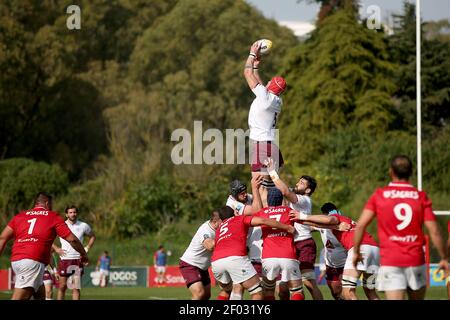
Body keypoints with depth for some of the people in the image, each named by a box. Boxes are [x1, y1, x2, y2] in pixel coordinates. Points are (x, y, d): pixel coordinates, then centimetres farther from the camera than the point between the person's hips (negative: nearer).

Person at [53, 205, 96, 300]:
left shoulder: (83, 226, 3)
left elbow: (92, 236, 21)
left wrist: (87, 248, 7)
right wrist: (56, 248, -2)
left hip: (78, 260, 1)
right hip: (64, 259, -1)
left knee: (76, 288, -2)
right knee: (62, 286, 2)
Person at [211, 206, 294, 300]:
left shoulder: (219, 229, 35)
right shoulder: (240, 219, 22)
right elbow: (262, 221, 8)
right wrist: (286, 227, 14)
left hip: (215, 261, 5)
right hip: (235, 257, -5)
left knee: (226, 290, 33)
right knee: (257, 293, 0)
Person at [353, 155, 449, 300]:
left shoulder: (379, 195, 1)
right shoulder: (421, 197, 1)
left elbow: (360, 225, -4)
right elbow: (434, 231, -3)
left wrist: (356, 252, 9)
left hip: (390, 262, -1)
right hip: (416, 261, 1)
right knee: (417, 298, 18)